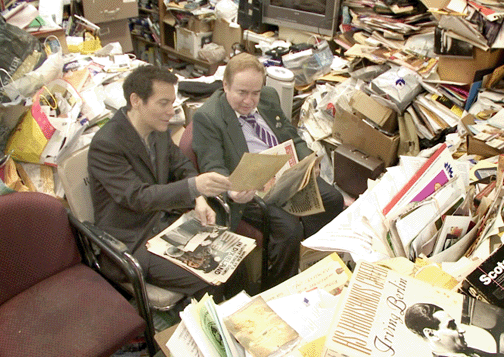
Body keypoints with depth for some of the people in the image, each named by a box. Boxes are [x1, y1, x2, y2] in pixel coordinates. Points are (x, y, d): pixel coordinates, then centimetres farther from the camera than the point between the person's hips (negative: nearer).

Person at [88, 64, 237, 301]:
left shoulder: (158, 129, 2)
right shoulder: (105, 144, -22)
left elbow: (181, 166, 12)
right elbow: (138, 197, -28)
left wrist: (199, 200, -8)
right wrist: (194, 186, -42)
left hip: (166, 220, 7)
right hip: (134, 243, -7)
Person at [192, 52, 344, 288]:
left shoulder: (269, 97, 9)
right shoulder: (206, 117, -12)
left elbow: (291, 137, 16)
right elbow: (212, 167, -15)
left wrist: (306, 161, -4)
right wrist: (232, 191, -36)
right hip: (249, 190, -7)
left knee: (333, 200, -5)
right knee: (289, 228, -25)